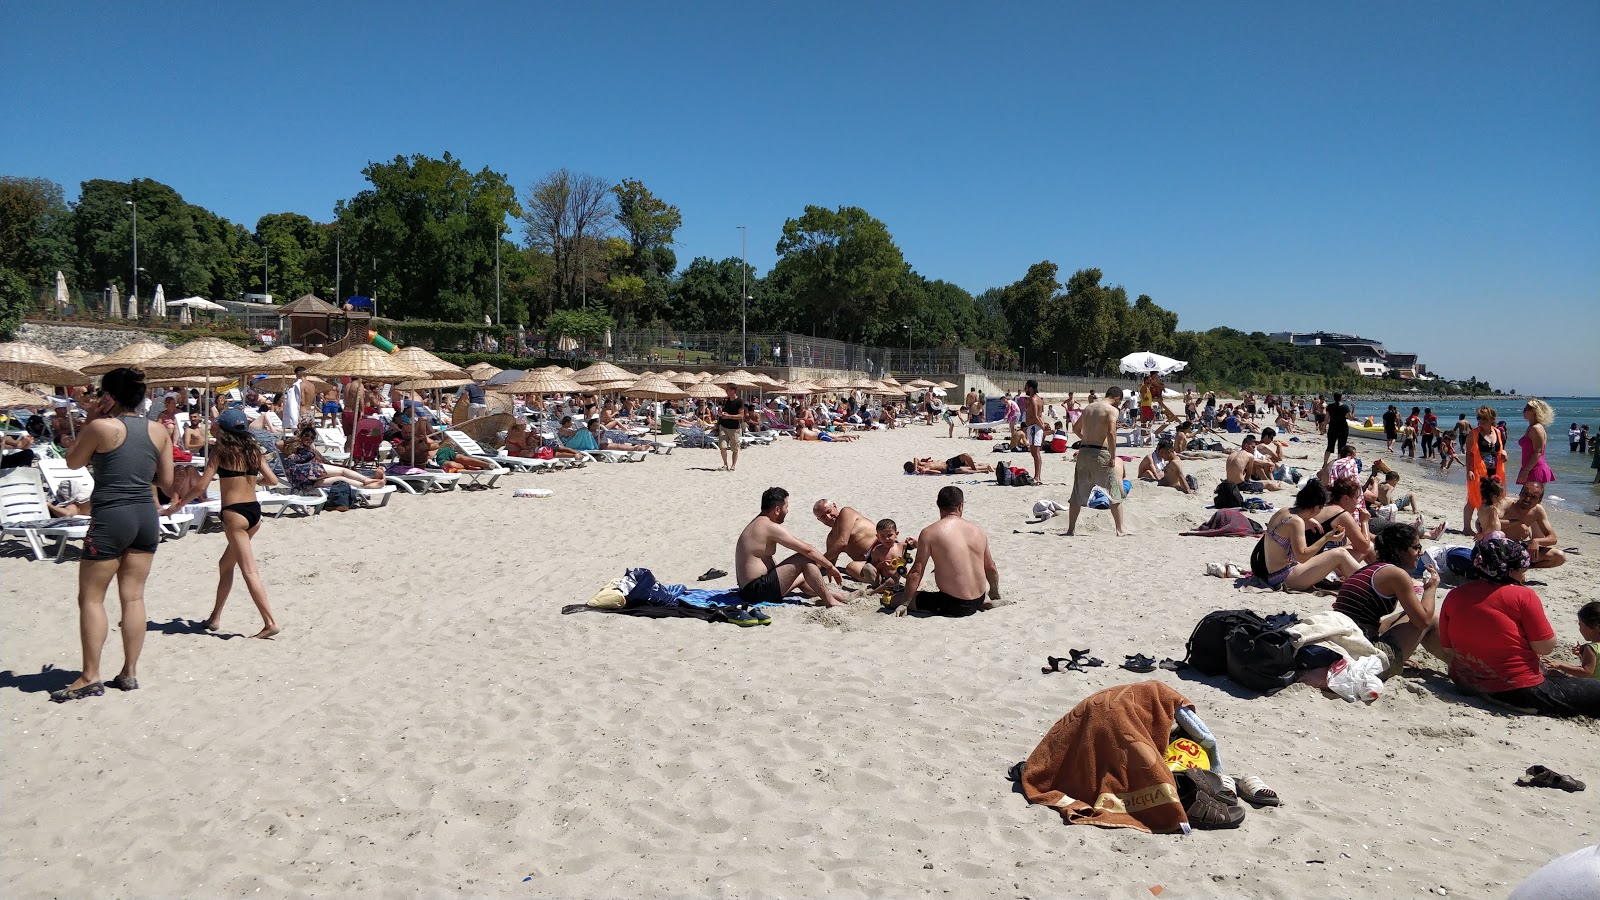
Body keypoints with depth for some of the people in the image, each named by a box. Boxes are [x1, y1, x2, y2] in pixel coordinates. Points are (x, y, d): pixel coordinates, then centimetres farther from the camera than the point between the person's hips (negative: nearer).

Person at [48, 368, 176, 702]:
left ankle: (90, 677, 4)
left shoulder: (101, 427, -10)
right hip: (147, 516, 5)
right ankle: (130, 672, 13)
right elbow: (166, 482, 8)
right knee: (133, 597, 10)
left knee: (91, 598, 5)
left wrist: (89, 422, 7)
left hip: (111, 517, -5)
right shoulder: (159, 431, 4)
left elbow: (72, 462, 7)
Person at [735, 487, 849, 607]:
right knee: (806, 558, -12)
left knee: (802, 575, 25)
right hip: (758, 590, -11)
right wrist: (830, 567, -3)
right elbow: (807, 550, -15)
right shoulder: (771, 527, -16)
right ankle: (829, 601, -4)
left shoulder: (757, 524, 15)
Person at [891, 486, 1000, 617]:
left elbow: (916, 572, -9)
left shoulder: (929, 533, -10)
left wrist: (904, 604, -1)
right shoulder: (978, 531, 4)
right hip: (978, 601, 6)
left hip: (952, 605, -5)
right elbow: (991, 568, 16)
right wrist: (995, 595, 34)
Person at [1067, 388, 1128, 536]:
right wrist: (1113, 457, -17)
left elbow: (1076, 428, 27)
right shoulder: (1111, 410, -6)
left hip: (1083, 451, 6)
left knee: (1078, 493, 12)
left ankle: (1071, 529, 14)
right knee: (1114, 491, 5)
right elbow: (1111, 432, -19)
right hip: (1099, 453, -6)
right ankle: (1120, 529, 6)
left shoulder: (1088, 408, 16)